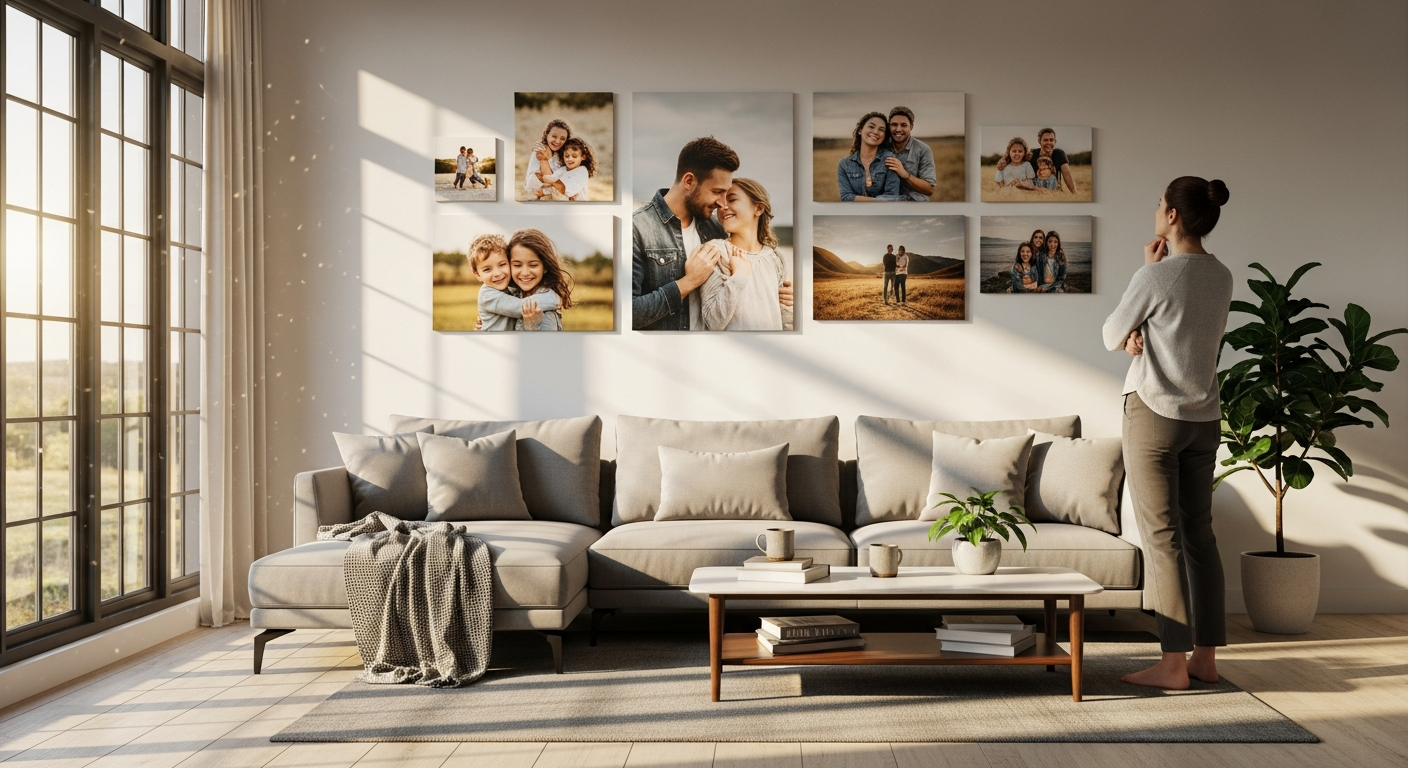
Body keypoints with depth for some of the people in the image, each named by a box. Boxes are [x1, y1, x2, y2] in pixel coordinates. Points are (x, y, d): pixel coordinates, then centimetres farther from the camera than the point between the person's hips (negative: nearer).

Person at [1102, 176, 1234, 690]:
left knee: (1163, 538, -3)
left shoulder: (1156, 276, -15)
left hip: (1155, 414, -7)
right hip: (1205, 418, 7)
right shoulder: (1222, 278, 7)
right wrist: (1143, 335, 1)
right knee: (1199, 534, 11)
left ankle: (1173, 663, 1)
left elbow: (1111, 336, -2)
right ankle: (1205, 657, 17)